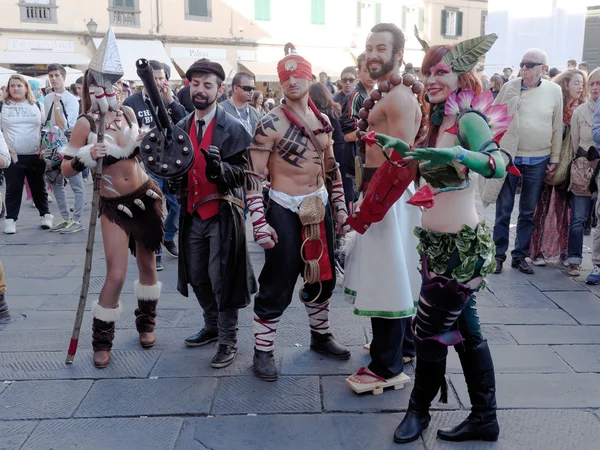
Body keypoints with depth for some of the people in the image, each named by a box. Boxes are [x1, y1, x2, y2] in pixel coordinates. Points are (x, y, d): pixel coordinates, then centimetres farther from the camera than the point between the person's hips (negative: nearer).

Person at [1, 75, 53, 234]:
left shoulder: (37, 106, 7)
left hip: (36, 155, 1)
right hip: (13, 156, -1)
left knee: (39, 187, 11)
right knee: (13, 189, 3)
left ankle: (45, 215, 23)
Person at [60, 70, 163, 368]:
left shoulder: (128, 113, -1)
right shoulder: (86, 123, -12)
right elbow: (65, 170, -13)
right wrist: (87, 157, -29)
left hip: (145, 196, 4)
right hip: (114, 205, -4)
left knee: (147, 264, 13)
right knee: (116, 275, -8)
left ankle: (146, 323, 35)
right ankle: (101, 341, 14)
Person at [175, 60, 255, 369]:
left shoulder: (233, 128, -10)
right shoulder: (182, 127, 9)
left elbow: (243, 172, -15)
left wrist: (219, 167, -33)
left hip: (222, 215, -6)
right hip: (193, 214, 6)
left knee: (222, 279, 1)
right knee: (197, 277, 17)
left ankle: (228, 340, 17)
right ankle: (212, 327, 38)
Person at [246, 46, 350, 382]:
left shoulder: (323, 120, 7)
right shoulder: (271, 123, -12)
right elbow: (253, 175, -14)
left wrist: (340, 205, 13)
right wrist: (259, 222, -19)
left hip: (320, 207, 6)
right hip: (285, 211, -6)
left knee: (323, 278, 17)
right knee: (277, 286, -1)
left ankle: (321, 336, 37)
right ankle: (263, 351, 14)